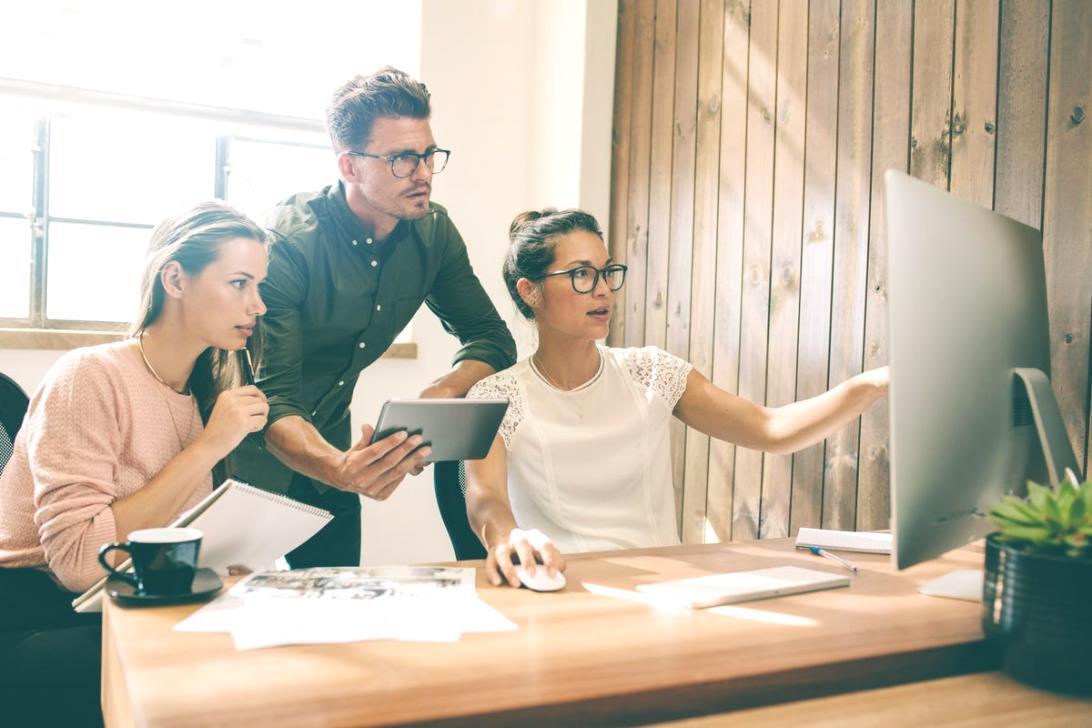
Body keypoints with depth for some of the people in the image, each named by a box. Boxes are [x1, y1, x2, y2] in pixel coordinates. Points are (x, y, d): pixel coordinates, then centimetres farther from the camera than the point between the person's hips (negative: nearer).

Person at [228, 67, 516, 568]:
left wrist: (436, 398, -24)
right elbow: (271, 399, -31)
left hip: (330, 446, 5)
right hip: (252, 459, -4)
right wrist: (339, 469, -51)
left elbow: (491, 338, -4)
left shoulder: (432, 232, -9)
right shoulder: (285, 244, -26)